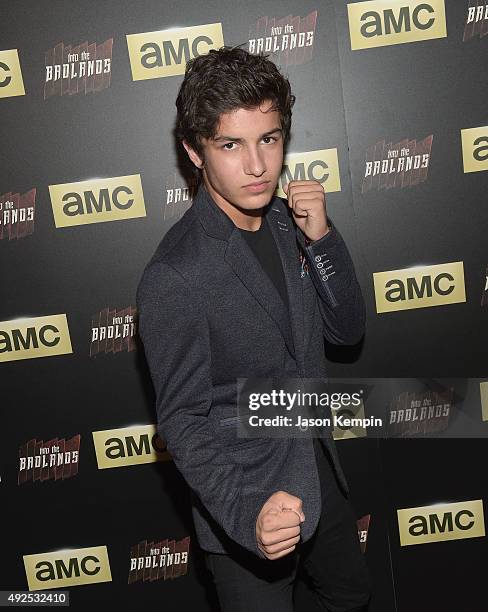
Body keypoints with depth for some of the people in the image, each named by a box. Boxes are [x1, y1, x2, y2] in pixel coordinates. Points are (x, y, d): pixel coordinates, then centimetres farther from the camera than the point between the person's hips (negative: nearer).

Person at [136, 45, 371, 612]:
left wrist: (321, 238, -17)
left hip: (318, 471, 7)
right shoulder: (173, 277, -27)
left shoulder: (286, 221, -5)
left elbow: (346, 329, -1)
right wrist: (247, 512, -35)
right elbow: (182, 421, -20)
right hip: (243, 505, -7)